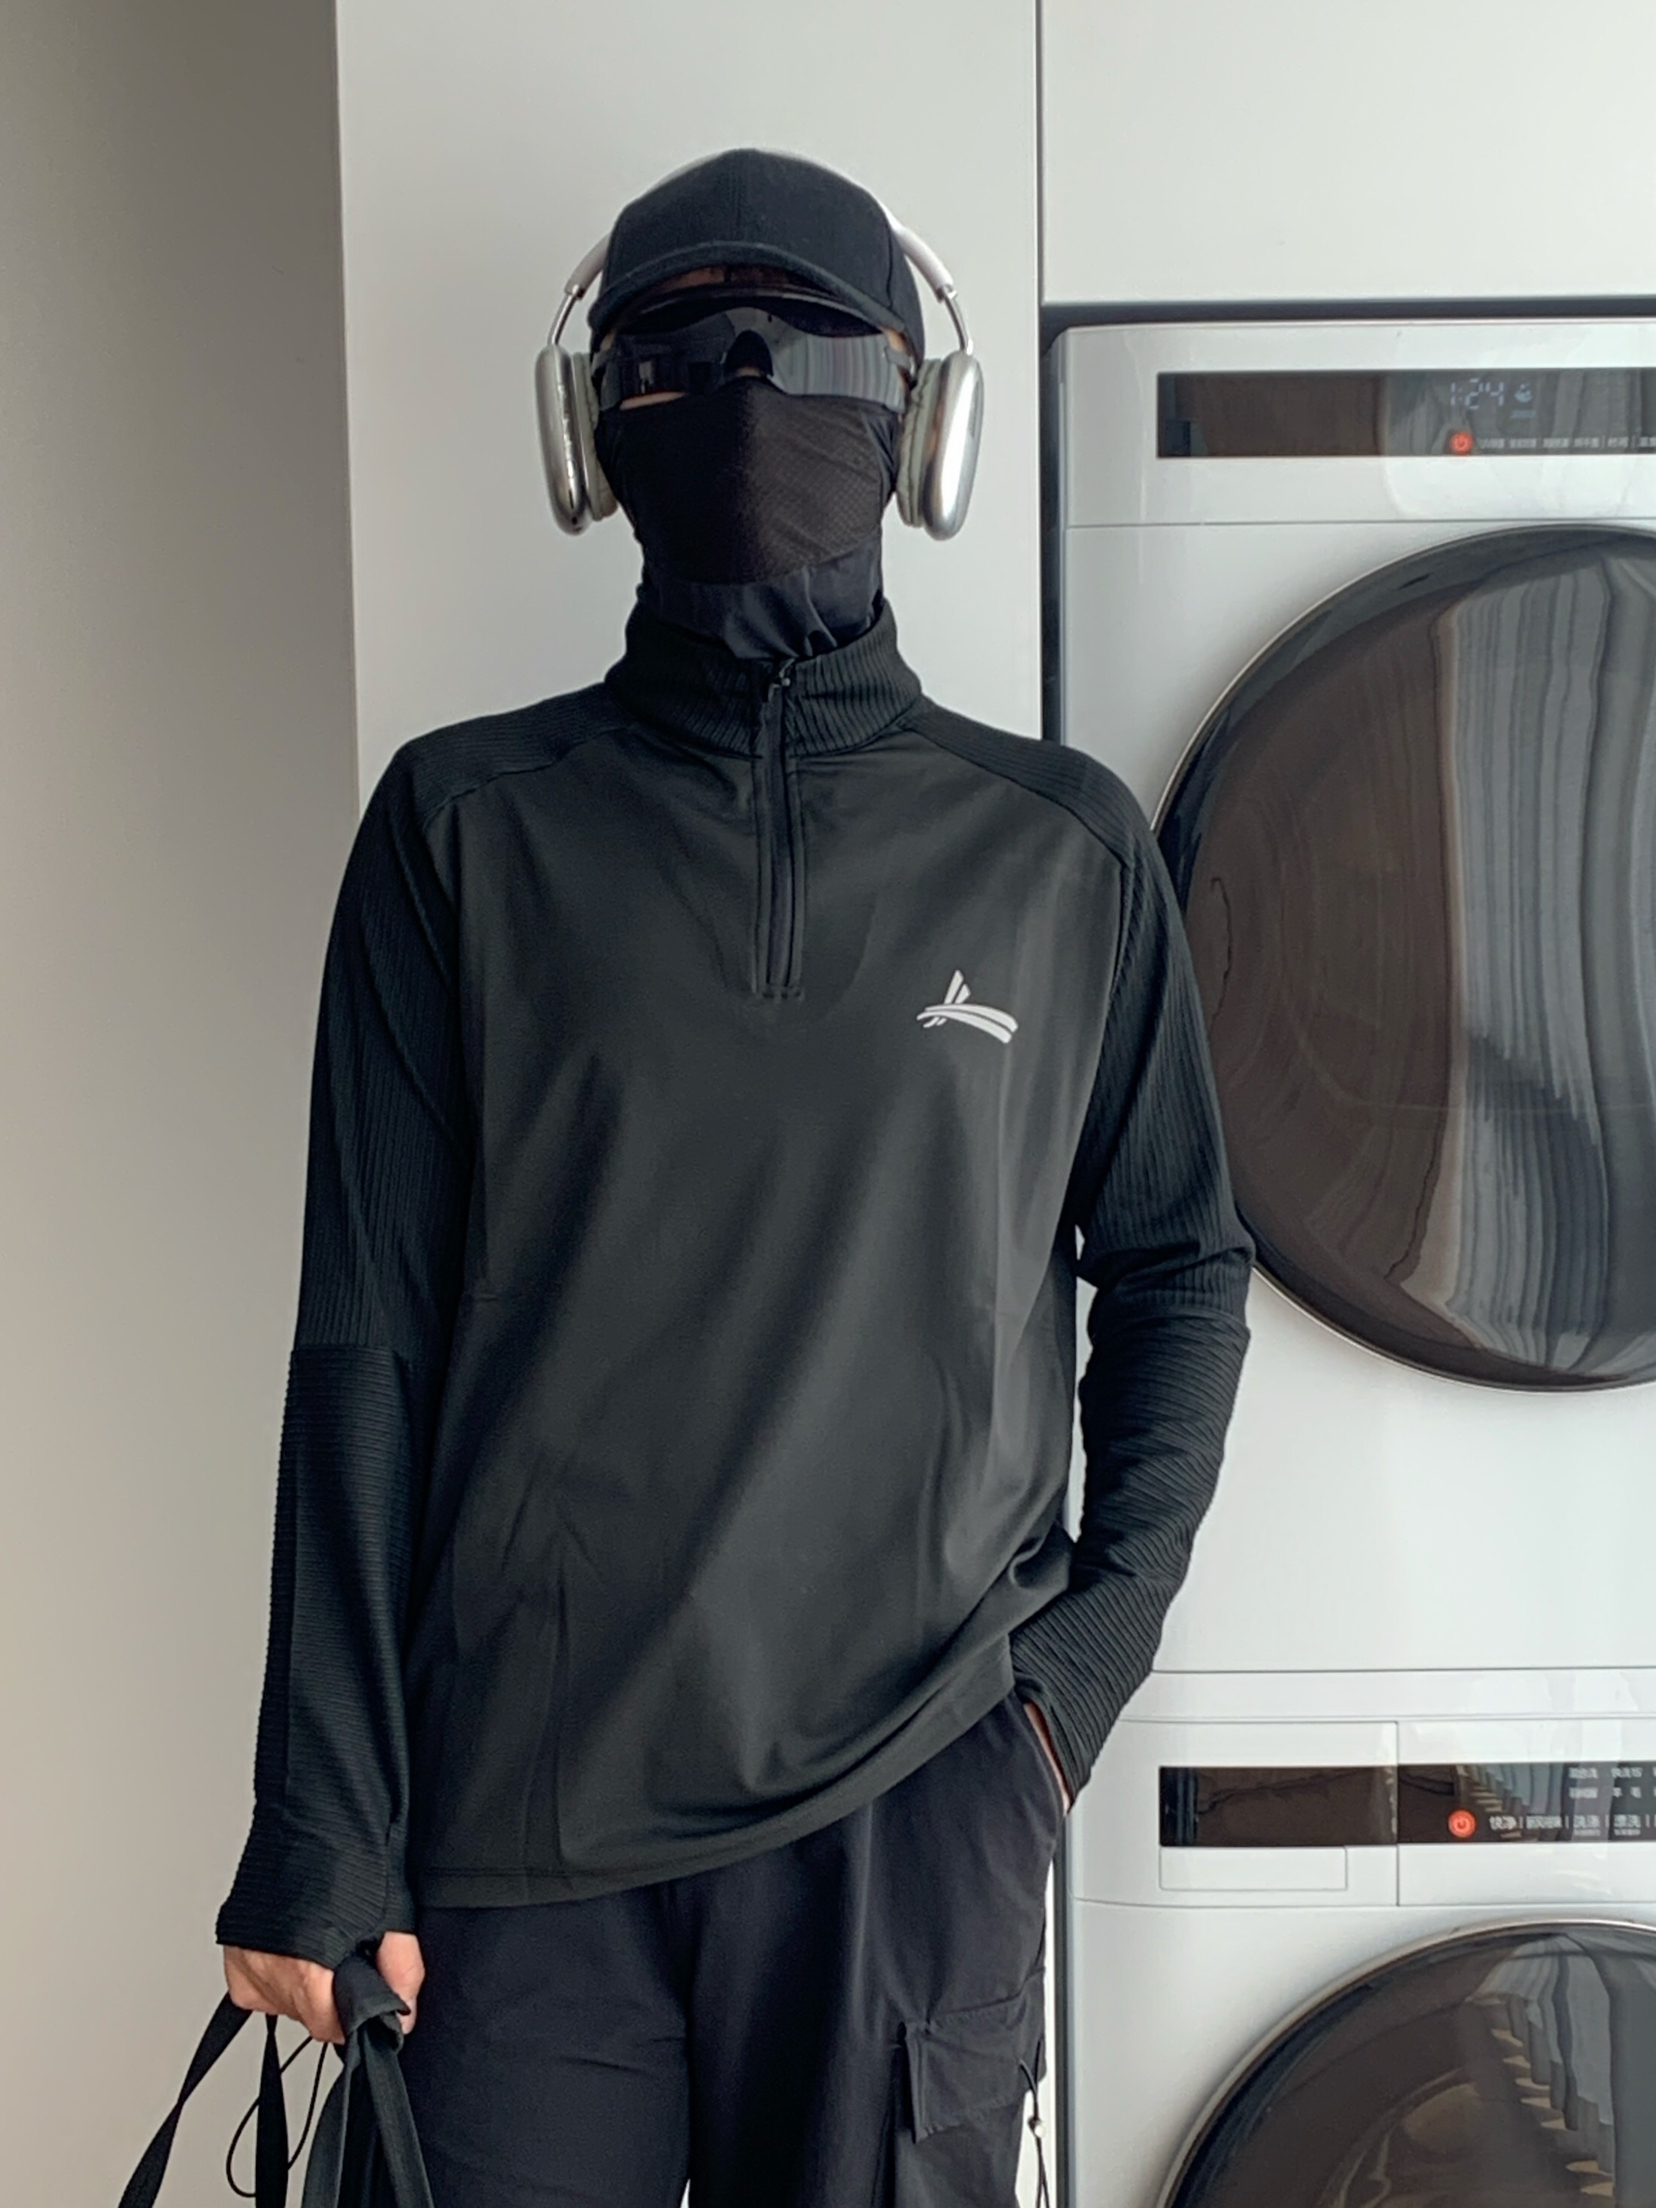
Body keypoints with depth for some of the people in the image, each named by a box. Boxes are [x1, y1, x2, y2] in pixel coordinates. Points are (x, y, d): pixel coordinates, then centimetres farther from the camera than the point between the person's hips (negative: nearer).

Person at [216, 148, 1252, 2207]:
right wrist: (320, 1837, -2)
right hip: (529, 1803, 0)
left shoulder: (1060, 847, 3)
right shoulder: (469, 824, 1)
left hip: (921, 1793, 1)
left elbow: (1179, 1264, 13)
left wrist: (1098, 1645, 2)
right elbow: (368, 1344, -1)